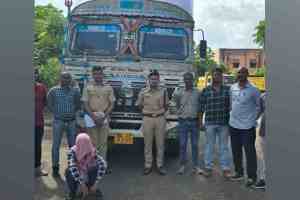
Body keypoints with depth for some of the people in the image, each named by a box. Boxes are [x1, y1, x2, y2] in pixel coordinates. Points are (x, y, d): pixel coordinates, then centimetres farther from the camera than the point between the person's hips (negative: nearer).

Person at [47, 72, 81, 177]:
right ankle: (55, 168, 8)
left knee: (73, 145, 6)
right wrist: (57, 114, -3)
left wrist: (71, 112, 3)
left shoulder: (75, 91, 7)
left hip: (71, 121, 2)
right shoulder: (53, 91, 2)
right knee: (56, 145, 0)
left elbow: (78, 105, 12)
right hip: (58, 121, -2)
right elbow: (50, 105, 4)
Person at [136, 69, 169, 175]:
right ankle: (148, 165, 14)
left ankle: (160, 165, 16)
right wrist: (148, 112, 4)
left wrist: (160, 112, 2)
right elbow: (140, 105, 11)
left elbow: (166, 106, 12)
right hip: (147, 119, 0)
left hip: (160, 119, 0)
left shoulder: (163, 92, 4)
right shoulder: (143, 92, 3)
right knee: (148, 143, 5)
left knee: (160, 143, 5)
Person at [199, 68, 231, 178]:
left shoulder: (228, 89, 4)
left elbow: (231, 105, 6)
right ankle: (208, 167, 20)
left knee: (224, 146, 8)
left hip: (224, 123, 0)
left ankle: (226, 169, 17)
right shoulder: (206, 90, 4)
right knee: (209, 146, 8)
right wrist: (200, 121, 2)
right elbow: (201, 107, 5)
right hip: (210, 123, 0)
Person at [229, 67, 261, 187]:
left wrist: (253, 118, 0)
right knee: (236, 151, 15)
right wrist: (233, 115, 12)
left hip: (247, 126, -5)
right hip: (233, 124, 5)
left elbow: (259, 106, 0)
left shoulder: (253, 90, -9)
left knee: (250, 152, 2)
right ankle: (239, 172, 30)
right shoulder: (232, 88, 5)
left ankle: (252, 177, 13)